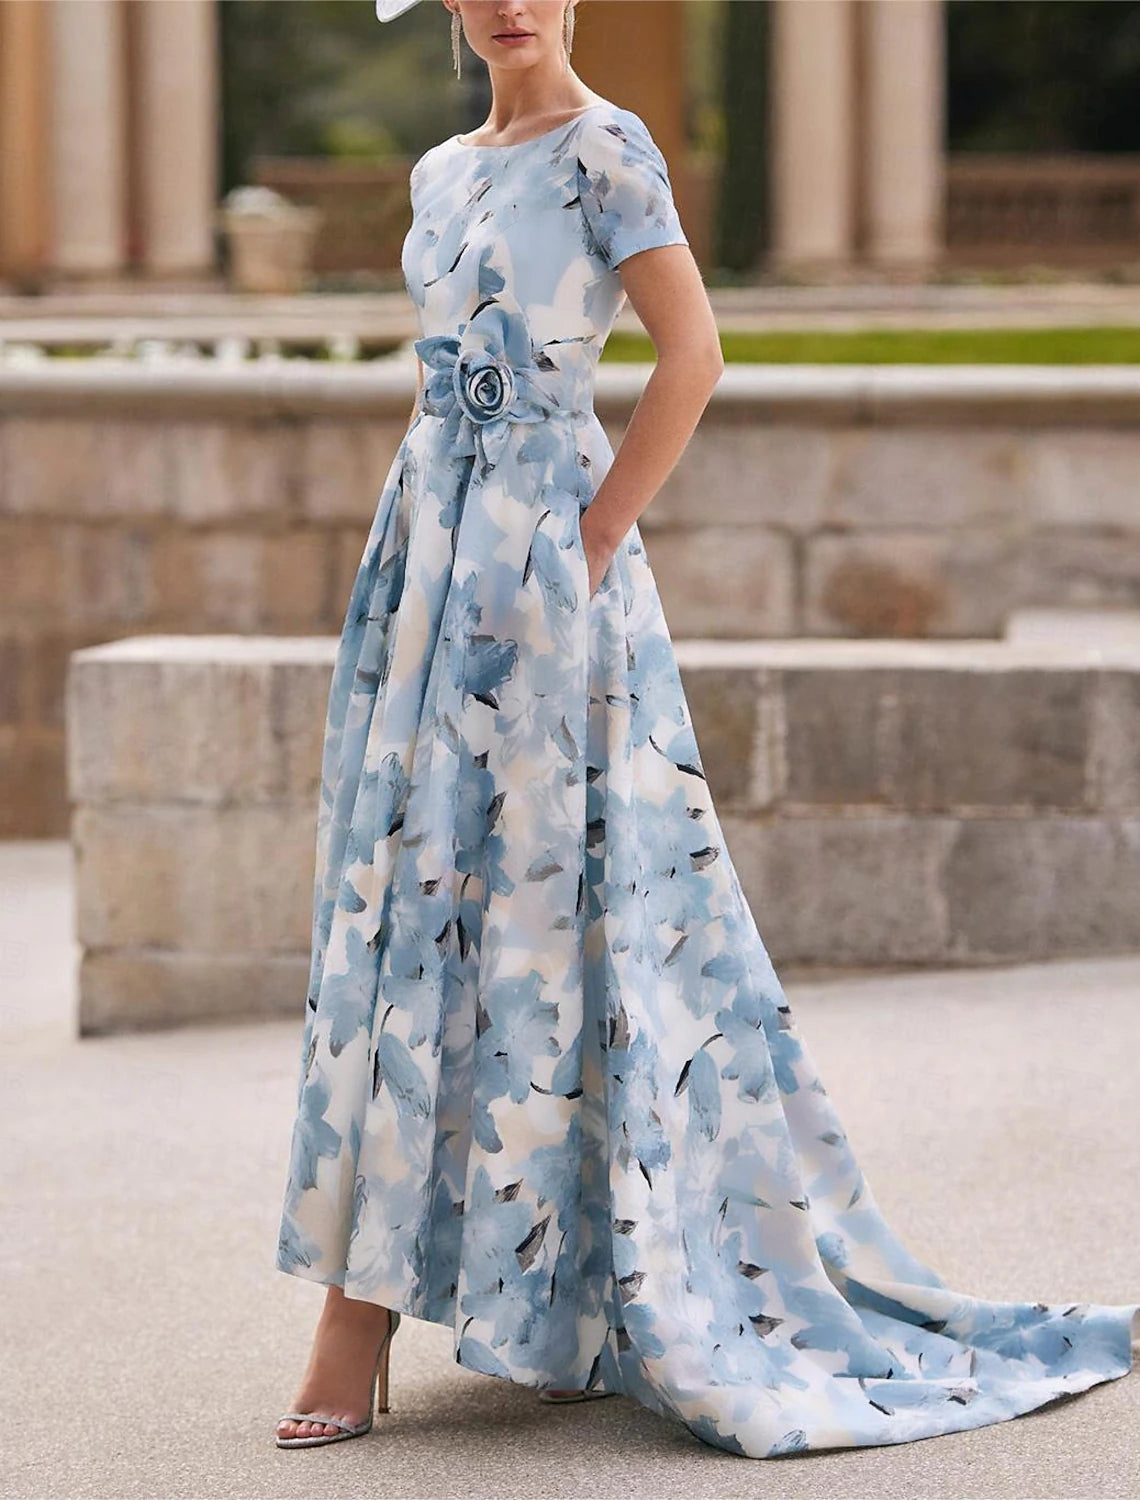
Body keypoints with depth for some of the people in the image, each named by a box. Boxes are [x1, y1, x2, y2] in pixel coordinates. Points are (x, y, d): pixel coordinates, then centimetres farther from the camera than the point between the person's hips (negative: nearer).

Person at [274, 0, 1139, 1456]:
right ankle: (357, 1317, 8)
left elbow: (692, 353, -14)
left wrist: (592, 539, -14)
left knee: (532, 895, -7)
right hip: (427, 551, 8)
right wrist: (417, 557, 14)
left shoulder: (604, 148, -7)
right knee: (404, 901, 5)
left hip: (541, 556, -8)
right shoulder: (442, 172, 16)